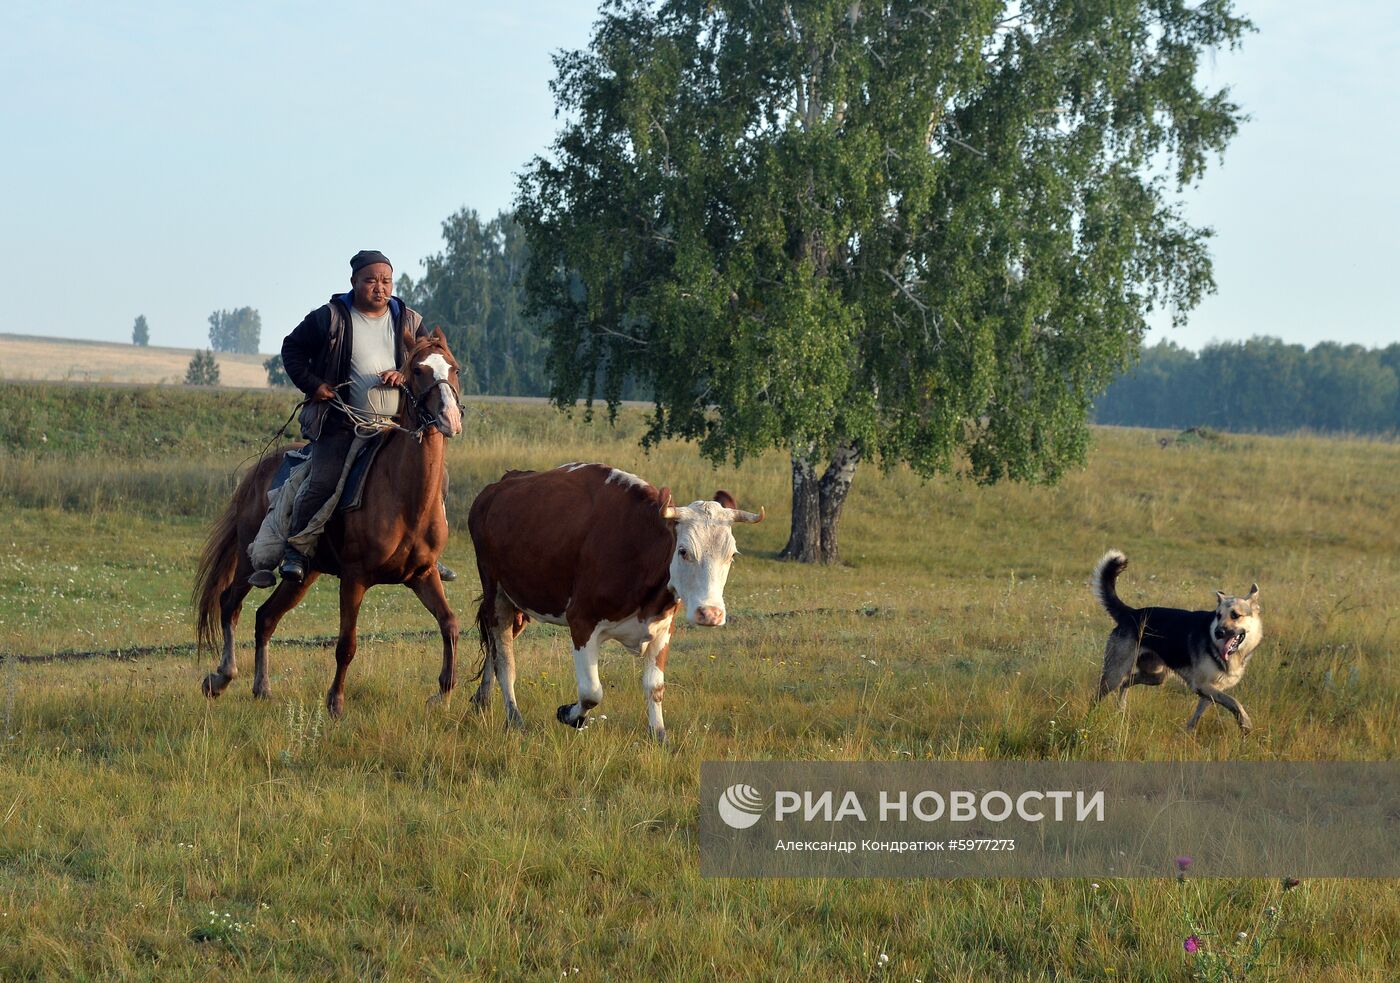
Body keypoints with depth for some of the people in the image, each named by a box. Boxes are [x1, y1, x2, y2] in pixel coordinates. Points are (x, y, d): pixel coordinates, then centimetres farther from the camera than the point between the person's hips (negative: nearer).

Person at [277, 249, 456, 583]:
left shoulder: (408, 320, 10)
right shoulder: (330, 318, 1)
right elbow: (292, 349, 9)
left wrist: (406, 376, -7)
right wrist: (312, 384, -4)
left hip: (397, 426, 3)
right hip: (342, 426, -3)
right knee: (322, 483, -18)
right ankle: (296, 551, -3)